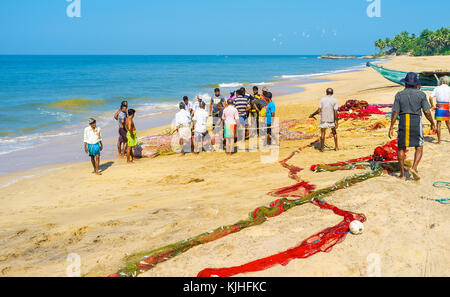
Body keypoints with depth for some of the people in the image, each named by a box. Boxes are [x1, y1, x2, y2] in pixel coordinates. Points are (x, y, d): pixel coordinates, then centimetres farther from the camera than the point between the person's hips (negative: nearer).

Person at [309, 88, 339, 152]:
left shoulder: (322, 100, -4)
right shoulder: (335, 101, -7)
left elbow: (319, 110, -7)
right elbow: (335, 112, -11)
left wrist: (312, 115, 7)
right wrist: (337, 122, -8)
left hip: (323, 119, 0)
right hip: (332, 120, 0)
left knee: (323, 133, 7)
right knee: (334, 133, 16)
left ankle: (322, 148, 9)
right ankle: (336, 147, 20)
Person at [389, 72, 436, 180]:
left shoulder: (399, 95, 1)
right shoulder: (421, 94, -2)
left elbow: (395, 112, -3)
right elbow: (427, 111, -5)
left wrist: (391, 127, 1)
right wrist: (432, 123, 9)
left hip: (403, 123, 1)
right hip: (416, 123, -1)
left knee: (401, 148, 12)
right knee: (419, 148, 9)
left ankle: (402, 173, 10)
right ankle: (414, 168, -12)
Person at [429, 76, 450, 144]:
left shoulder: (437, 88, 1)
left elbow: (430, 97, -11)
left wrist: (432, 106, -4)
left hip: (439, 108, -1)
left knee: (439, 124, 2)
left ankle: (439, 141, 1)